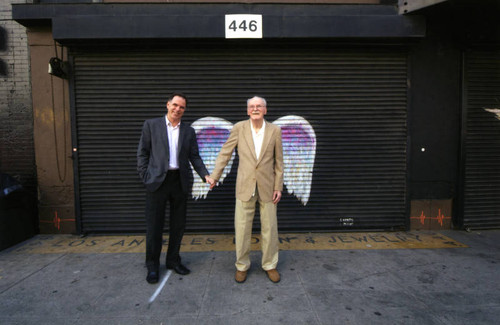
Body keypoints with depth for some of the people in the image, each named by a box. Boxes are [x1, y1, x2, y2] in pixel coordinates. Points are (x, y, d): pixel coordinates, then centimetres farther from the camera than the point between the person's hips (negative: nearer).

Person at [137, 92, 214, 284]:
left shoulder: (189, 131, 11)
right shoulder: (151, 125, 4)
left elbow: (194, 157, 8)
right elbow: (143, 153, 3)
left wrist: (205, 175, -5)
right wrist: (145, 177, -5)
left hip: (180, 181, 3)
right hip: (157, 181, -3)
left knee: (178, 224, 11)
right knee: (154, 225, 4)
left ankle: (173, 260, 28)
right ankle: (152, 266, 19)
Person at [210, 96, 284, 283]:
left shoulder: (275, 130, 1)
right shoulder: (239, 128, -1)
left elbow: (278, 161, 3)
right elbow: (225, 153, 2)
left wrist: (278, 187, 0)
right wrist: (214, 176, -5)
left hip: (267, 187, 1)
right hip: (245, 187, 0)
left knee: (269, 229, 9)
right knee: (242, 229, 6)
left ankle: (270, 265, 28)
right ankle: (242, 266, 26)